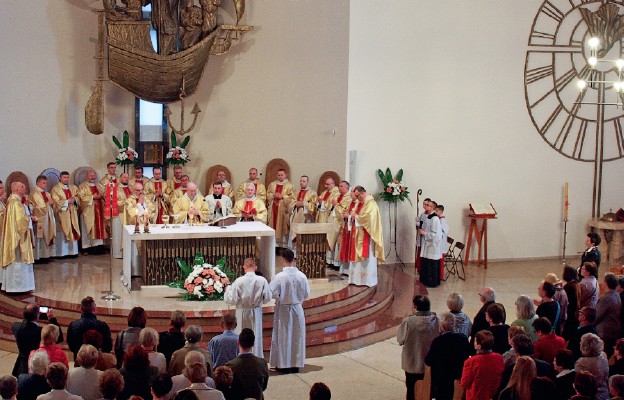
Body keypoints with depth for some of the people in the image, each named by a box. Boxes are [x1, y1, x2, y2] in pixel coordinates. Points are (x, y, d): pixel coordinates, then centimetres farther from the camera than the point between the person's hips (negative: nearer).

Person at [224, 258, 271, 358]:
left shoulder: (239, 281, -17)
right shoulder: (262, 280, -12)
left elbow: (232, 300, -12)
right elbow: (268, 298, -5)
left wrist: (228, 289, 6)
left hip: (242, 313, -1)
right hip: (256, 312, 1)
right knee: (256, 336, 14)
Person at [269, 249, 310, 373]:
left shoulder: (279, 277, -19)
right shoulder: (302, 276, -9)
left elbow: (271, 293, -15)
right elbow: (306, 294, 0)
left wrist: (279, 299, 5)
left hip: (283, 310, -3)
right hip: (297, 309, 3)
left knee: (283, 337, 9)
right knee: (297, 337, 13)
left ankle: (284, 365, 15)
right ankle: (296, 364, 20)